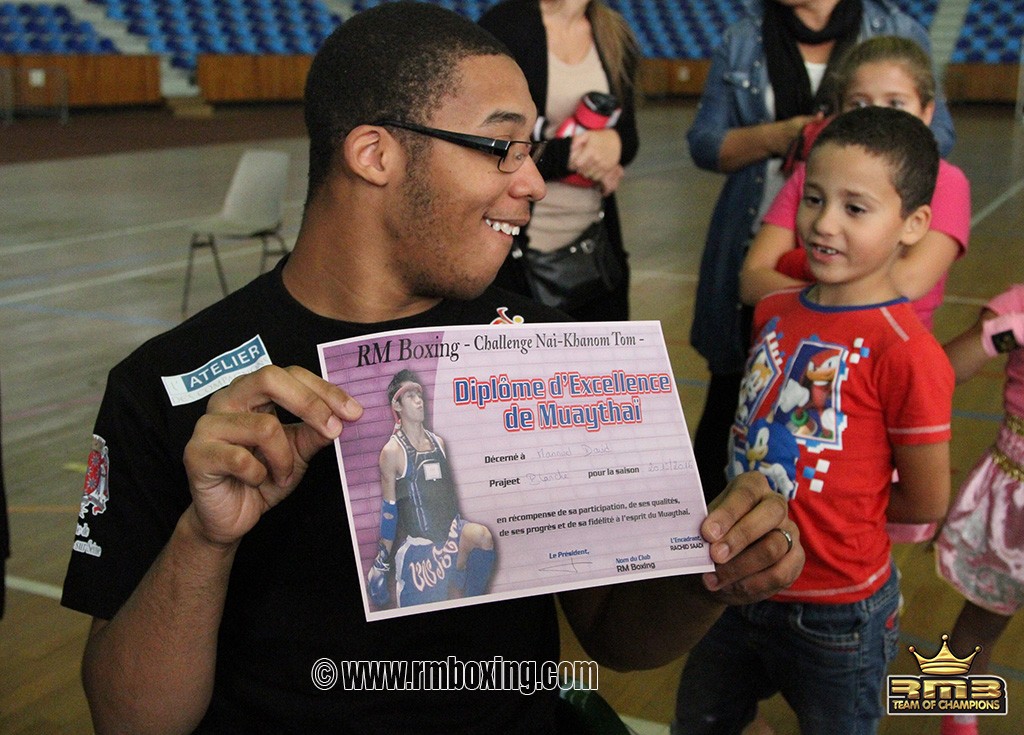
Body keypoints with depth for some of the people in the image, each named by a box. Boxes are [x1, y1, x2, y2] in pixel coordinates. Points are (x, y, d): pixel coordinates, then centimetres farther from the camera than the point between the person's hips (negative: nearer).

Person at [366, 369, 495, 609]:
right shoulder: (393, 451, -8)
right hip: (417, 543, -4)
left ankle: (467, 601, -10)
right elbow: (388, 510, -5)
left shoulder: (438, 442, 8)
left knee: (482, 536, -27)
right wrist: (381, 562, -3)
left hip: (450, 533, 4)